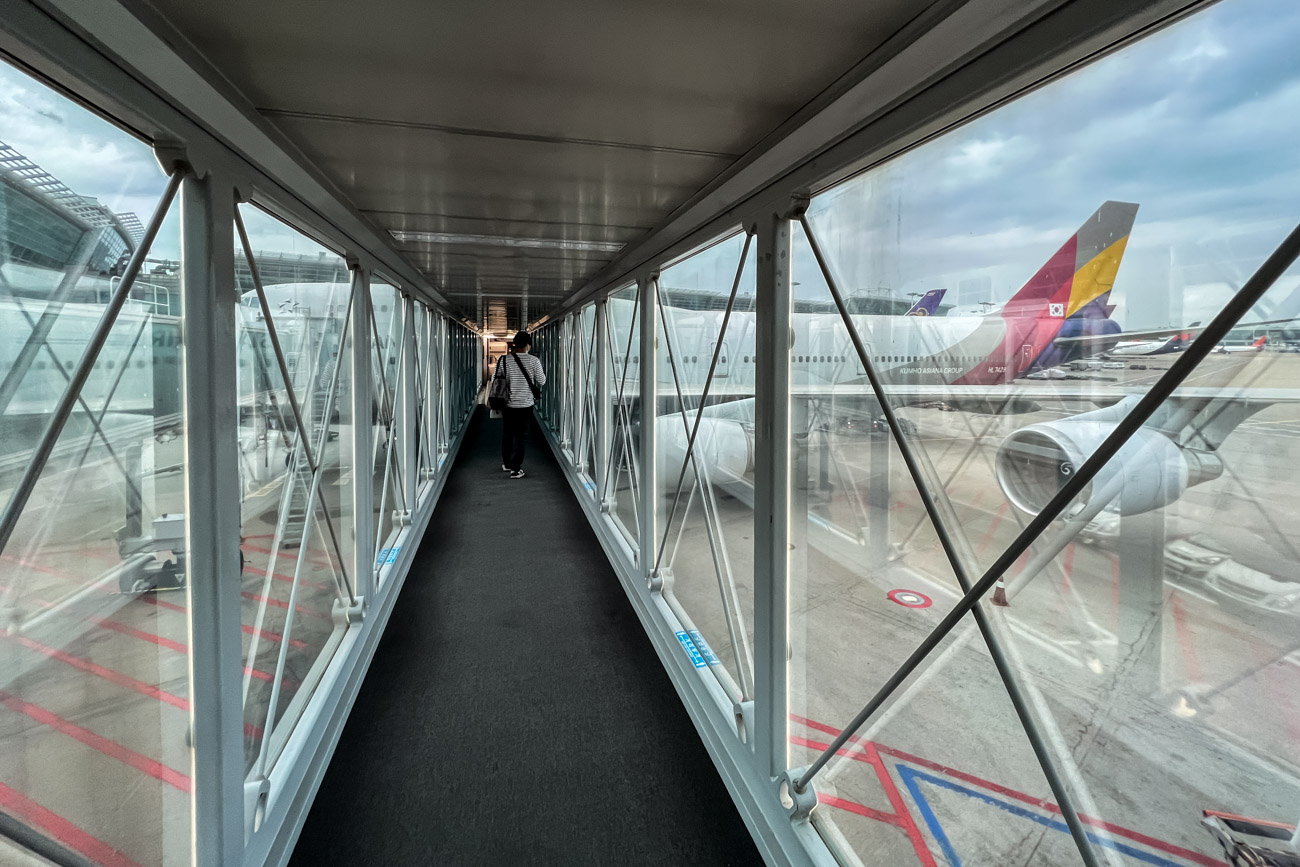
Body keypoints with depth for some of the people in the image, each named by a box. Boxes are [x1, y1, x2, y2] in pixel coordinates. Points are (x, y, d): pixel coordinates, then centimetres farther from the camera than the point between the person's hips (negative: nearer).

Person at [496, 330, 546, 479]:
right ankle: (515, 469, 5)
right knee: (520, 436, 4)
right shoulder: (533, 360, -9)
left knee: (507, 434, 18)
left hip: (508, 404, 2)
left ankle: (506, 463, 32)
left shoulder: (503, 360, -4)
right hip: (526, 405, -2)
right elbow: (542, 382, -2)